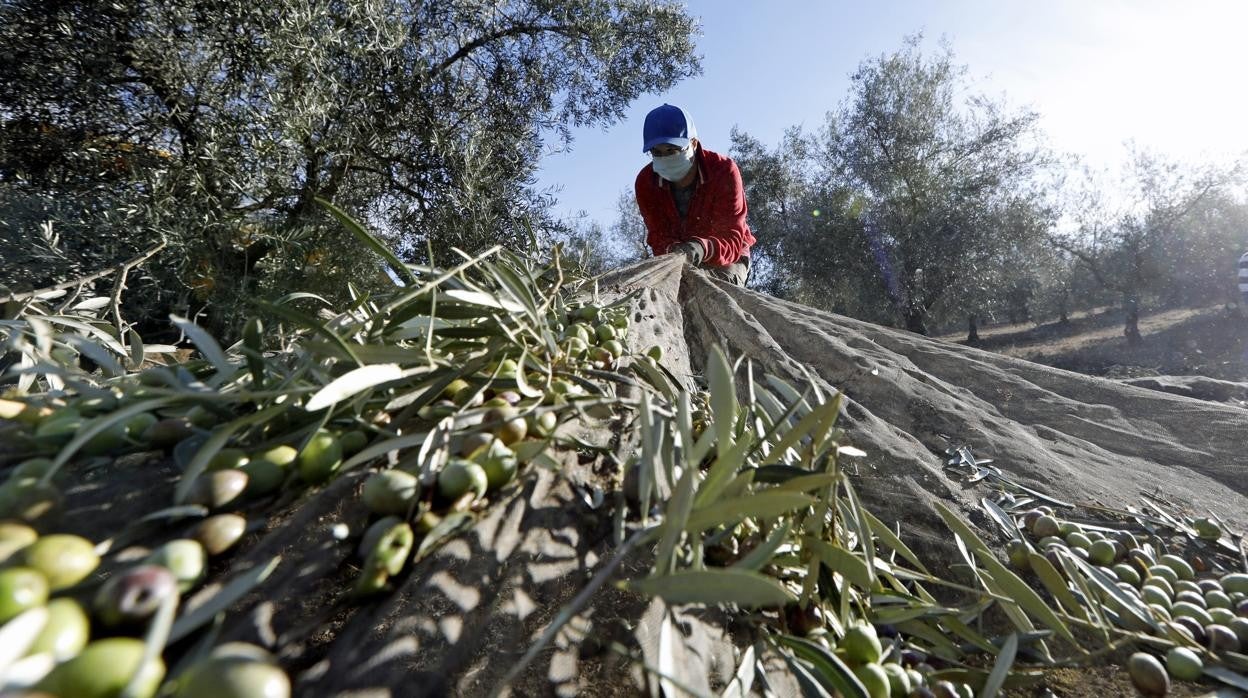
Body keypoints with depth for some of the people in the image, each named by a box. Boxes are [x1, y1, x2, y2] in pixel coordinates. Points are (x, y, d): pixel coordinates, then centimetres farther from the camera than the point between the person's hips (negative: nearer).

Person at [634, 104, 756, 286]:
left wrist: (702, 249, -58)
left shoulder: (724, 171, -26)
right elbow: (658, 238, -20)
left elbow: (732, 240, -34)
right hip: (678, 261, 3)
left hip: (727, 258, -3)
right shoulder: (646, 182, -17)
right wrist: (673, 251, -47)